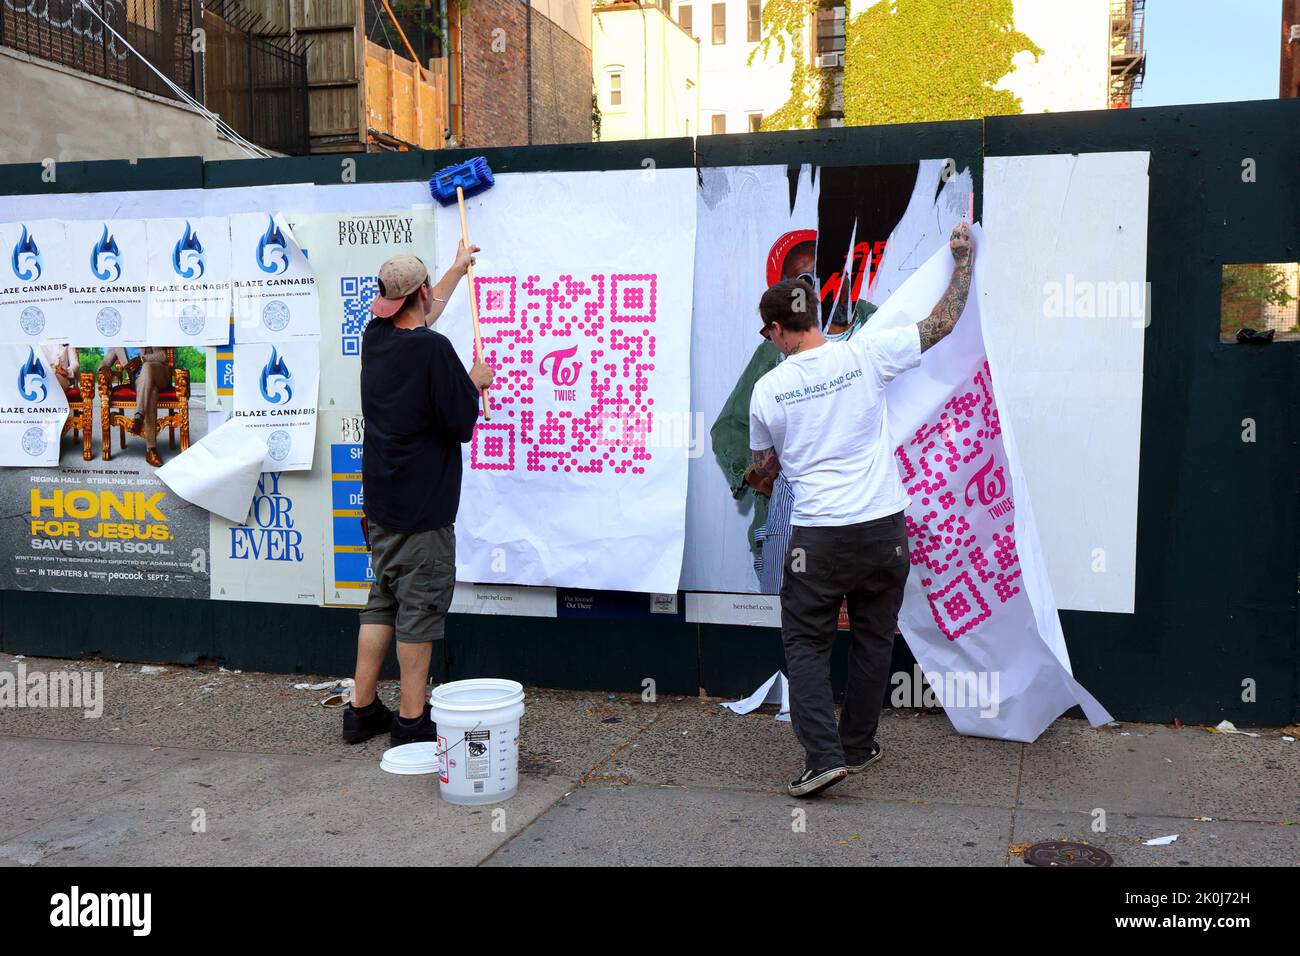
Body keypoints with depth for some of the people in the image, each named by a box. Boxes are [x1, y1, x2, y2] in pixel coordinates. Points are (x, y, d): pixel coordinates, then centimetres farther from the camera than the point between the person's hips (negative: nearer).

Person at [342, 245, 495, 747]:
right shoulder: (434, 349, -18)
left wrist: (457, 269, 40)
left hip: (379, 504, 8)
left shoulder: (376, 338, 6)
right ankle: (412, 721, 7)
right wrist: (475, 382, 3)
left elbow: (419, 319, 28)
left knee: (381, 603, 16)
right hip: (423, 507, -8)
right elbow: (462, 424, -16)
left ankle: (362, 710, 23)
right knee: (419, 610, 0)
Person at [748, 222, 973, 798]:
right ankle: (858, 746, 27)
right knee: (873, 639, 16)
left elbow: (764, 469, 12)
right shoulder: (864, 354, -5)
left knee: (805, 642, 10)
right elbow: (943, 322, 6)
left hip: (818, 535, -2)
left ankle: (824, 755, -1)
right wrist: (962, 258, 20)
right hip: (883, 527, 2)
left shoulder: (767, 389, -3)